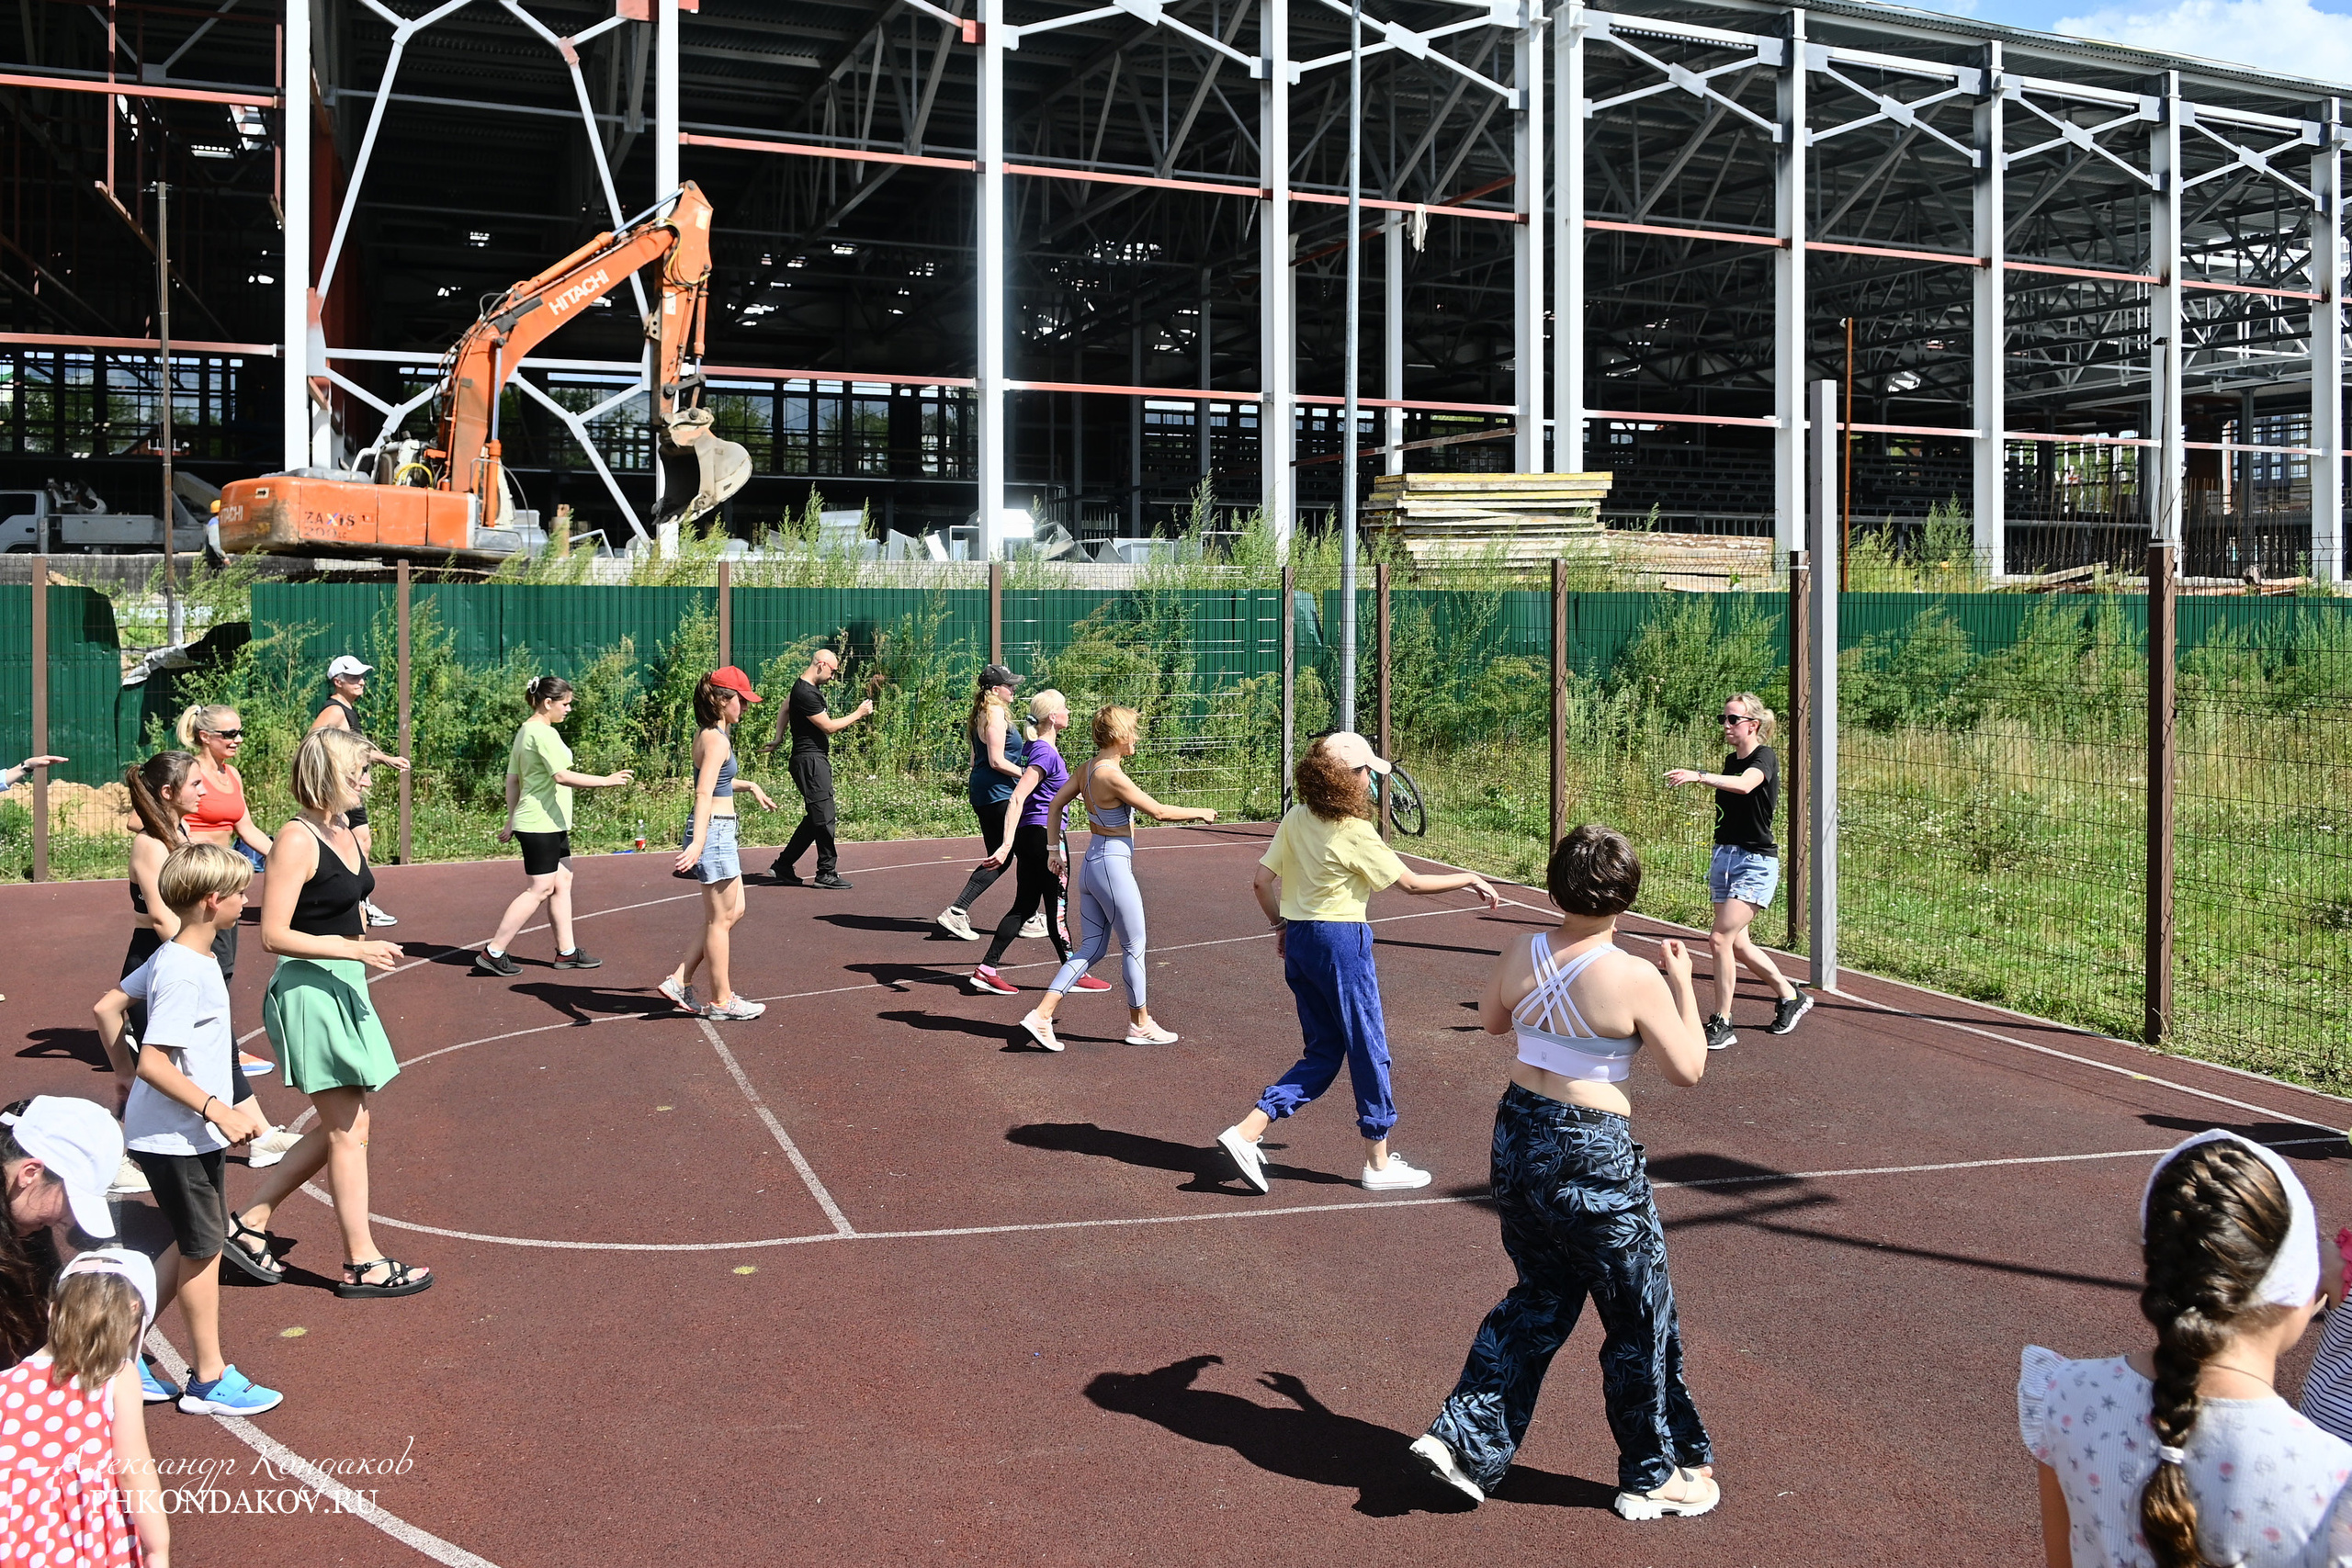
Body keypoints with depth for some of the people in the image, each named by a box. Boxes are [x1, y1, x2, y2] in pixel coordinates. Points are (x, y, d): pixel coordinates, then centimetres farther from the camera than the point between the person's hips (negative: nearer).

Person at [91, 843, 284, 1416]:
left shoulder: (173, 956, 5)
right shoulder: (186, 974, -24)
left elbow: (107, 1007, 15)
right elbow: (153, 1063, -27)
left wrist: (125, 1078, 21)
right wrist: (219, 1110, -29)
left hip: (188, 1133, 9)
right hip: (179, 1137, -9)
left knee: (197, 1245, 18)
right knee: (203, 1249, 4)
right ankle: (209, 1381, 18)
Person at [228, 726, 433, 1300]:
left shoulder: (347, 833, 9)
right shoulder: (296, 840, -17)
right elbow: (274, 935, -21)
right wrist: (355, 949, -25)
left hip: (343, 989, 9)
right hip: (309, 990, -9)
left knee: (346, 1127, 15)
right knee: (349, 1129, 0)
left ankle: (249, 1225, 24)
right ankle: (361, 1263, 11)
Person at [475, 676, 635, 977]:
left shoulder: (525, 731, 14)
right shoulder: (544, 733, -16)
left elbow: (512, 778, 17)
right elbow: (562, 776, -24)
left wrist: (512, 820, 21)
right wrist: (605, 781, -21)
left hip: (553, 825, 10)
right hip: (542, 825, -10)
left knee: (562, 882, 13)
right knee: (539, 889, -6)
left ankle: (566, 951, 19)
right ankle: (493, 953, -2)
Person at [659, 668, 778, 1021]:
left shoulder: (707, 734, 12)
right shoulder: (717, 740, -17)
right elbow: (704, 794, -28)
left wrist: (750, 785, 39)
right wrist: (697, 843, -37)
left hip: (719, 832, 10)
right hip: (715, 831, -10)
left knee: (734, 911, 17)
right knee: (720, 920, 1)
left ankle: (679, 979, 17)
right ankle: (722, 1001, 12)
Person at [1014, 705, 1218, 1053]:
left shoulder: (1086, 769, 5)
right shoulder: (1113, 776, -20)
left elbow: (1055, 804, 14)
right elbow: (1158, 812, -17)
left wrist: (1056, 848, 20)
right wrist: (1199, 813, -3)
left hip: (1092, 864, 9)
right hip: (1114, 867, -9)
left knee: (1091, 949, 12)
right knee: (1134, 947, 8)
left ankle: (1041, 1015, 4)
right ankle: (1140, 1025, 23)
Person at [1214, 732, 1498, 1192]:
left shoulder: (1296, 818, 3)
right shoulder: (1355, 833, -15)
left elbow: (1261, 881, 5)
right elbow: (1412, 882, -9)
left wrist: (1280, 925, 20)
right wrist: (1469, 879, 3)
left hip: (1299, 941, 7)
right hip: (1341, 942, -7)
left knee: (1323, 1055, 15)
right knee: (1369, 1051, 8)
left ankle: (1246, 1132, 3)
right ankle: (1379, 1163, 18)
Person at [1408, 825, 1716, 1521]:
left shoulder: (1520, 956, -3)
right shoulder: (1635, 979, -18)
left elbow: (1491, 1020, 16)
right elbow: (1687, 1069, -8)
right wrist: (1683, 984, 2)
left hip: (1518, 1131, 6)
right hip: (1592, 1156, -6)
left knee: (1539, 1297, 23)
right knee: (1639, 1315, 13)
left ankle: (1466, 1438, 19)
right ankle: (1656, 1474, 28)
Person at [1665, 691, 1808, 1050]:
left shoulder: (1764, 758, -12)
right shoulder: (1731, 761, 12)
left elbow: (1744, 785, -35)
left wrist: (1698, 776, -48)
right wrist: (1718, 858, 16)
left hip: (1756, 862, -9)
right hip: (1725, 856, 9)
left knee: (1720, 938, -16)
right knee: (1738, 945, 13)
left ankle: (1721, 1025, -6)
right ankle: (1791, 997, 34)